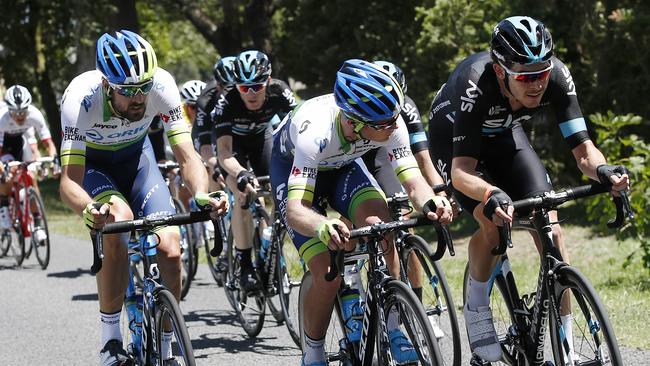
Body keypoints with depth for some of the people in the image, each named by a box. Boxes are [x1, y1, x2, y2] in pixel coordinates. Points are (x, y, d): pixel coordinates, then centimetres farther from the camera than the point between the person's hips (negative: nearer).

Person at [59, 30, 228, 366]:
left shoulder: (161, 85, -31)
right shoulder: (80, 98, -37)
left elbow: (186, 155, -29)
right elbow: (69, 181, -39)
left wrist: (201, 195, -50)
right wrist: (89, 210, -61)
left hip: (135, 155, 2)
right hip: (91, 162, -2)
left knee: (170, 251, -15)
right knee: (118, 219, -33)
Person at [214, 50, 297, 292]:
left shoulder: (279, 93, -31)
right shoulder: (227, 101, -37)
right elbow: (224, 151, -44)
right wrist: (241, 174, -63)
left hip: (261, 136, 3)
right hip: (232, 141, -3)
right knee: (245, 195, -25)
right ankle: (245, 266, -18)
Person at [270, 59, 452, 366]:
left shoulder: (390, 124, -32)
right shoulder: (315, 130, -43)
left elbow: (413, 181, -32)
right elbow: (295, 210, -48)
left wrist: (430, 203, -57)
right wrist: (323, 227, -71)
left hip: (342, 164, 3)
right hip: (292, 165, -3)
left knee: (377, 219, -29)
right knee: (328, 274, -19)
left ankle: (394, 327, -15)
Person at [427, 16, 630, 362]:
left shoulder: (557, 76, -31)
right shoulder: (476, 84, -42)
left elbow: (582, 149, -30)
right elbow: (461, 171, -45)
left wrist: (602, 170, -52)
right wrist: (491, 195, -64)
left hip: (503, 133, 4)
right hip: (453, 137, -3)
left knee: (549, 226, -12)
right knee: (492, 222, -26)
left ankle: (567, 344, -5)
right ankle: (476, 308, 0)